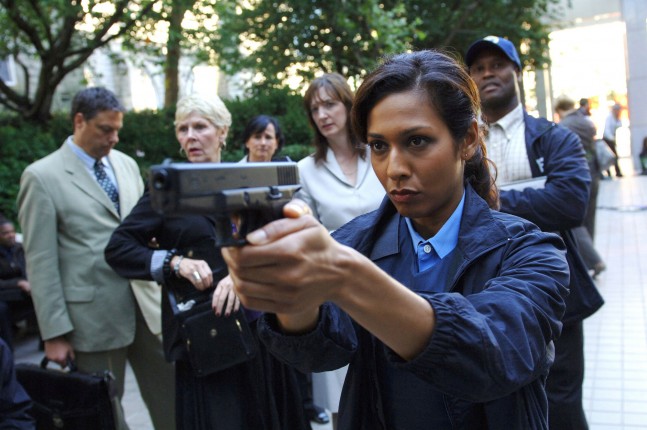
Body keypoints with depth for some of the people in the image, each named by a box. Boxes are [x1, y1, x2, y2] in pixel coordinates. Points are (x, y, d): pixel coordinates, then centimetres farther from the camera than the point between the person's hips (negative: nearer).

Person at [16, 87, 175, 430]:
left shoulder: (126, 164, 9)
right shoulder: (42, 176, -7)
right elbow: (41, 262, -8)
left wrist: (162, 292, 7)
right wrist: (54, 332, -9)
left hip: (147, 306, 5)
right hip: (95, 316, -4)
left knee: (171, 400, 11)